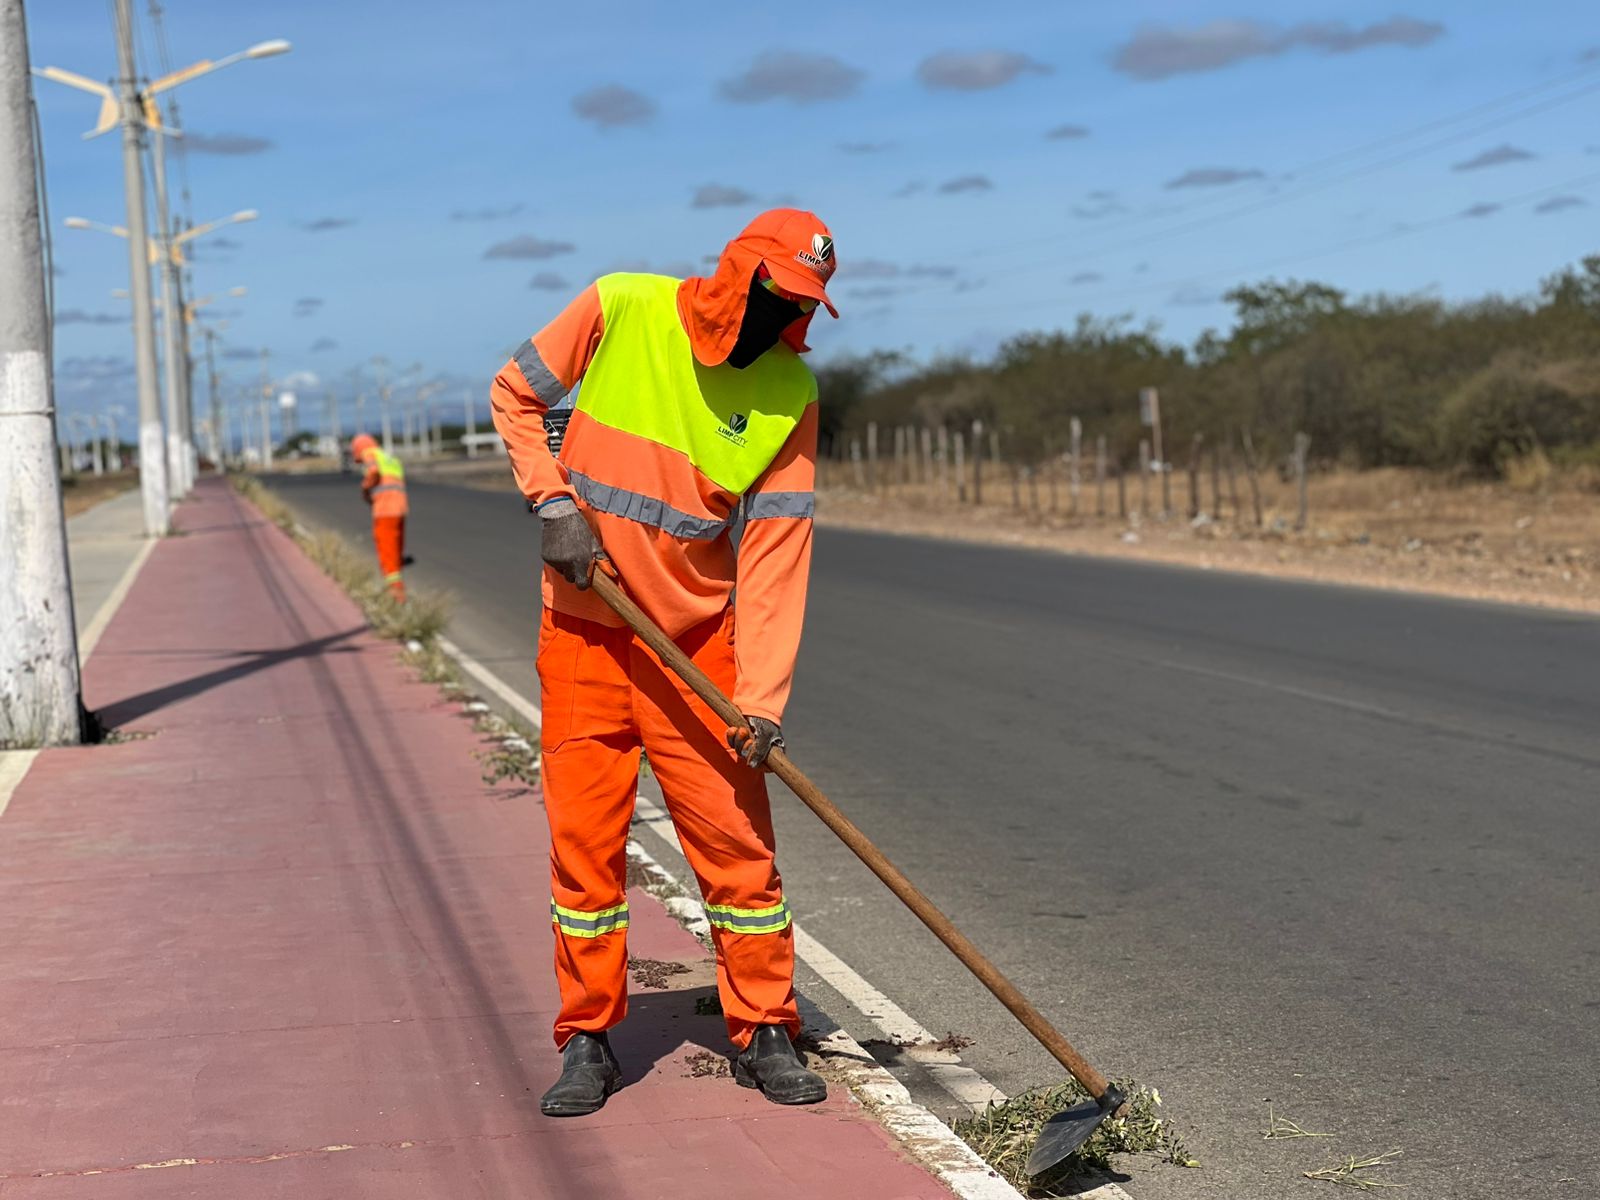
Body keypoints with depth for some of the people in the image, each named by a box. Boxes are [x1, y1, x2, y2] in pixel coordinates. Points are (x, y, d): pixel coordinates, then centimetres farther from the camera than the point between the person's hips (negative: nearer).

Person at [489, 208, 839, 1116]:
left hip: (697, 639, 1)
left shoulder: (791, 392, -8)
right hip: (585, 628, 0)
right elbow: (516, 393, 3)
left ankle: (766, 1032, 16)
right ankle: (589, 1041, 17)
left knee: (737, 836, 0)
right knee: (584, 837, 3)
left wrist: (762, 697, -19)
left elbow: (776, 551, -12)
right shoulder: (622, 310, -10)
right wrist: (554, 501, -11)